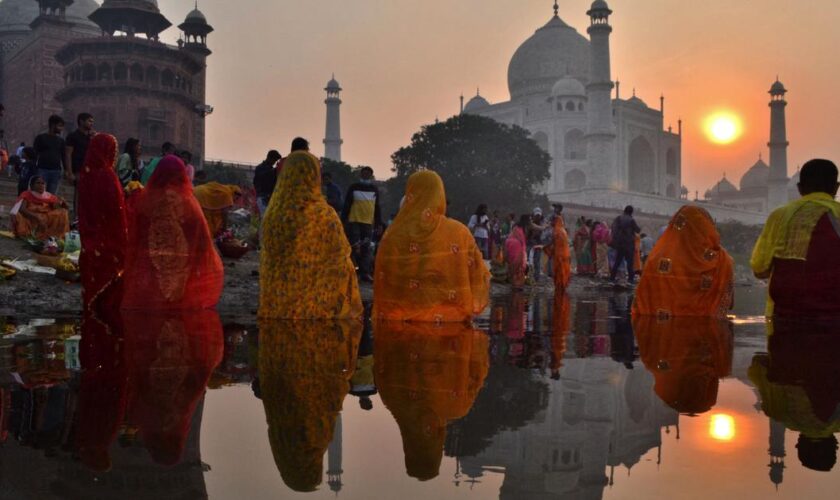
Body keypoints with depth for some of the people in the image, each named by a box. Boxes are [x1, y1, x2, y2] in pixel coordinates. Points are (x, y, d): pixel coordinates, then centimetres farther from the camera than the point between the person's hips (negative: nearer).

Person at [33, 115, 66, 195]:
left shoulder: (61, 141, 14)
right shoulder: (40, 138, 4)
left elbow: (64, 157, 15)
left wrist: (68, 171, 4)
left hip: (56, 171, 3)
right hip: (42, 170, -3)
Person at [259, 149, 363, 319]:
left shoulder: (273, 214, 1)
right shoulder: (323, 216, -13)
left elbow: (266, 266, 9)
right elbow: (339, 265, -10)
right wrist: (350, 306, -1)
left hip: (279, 306, 5)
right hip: (317, 308, -5)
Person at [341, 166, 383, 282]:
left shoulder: (375, 189, 11)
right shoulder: (353, 188, 1)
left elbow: (377, 208, 14)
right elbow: (346, 205, 0)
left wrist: (379, 223, 10)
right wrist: (343, 220, -6)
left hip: (368, 223, 3)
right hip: (354, 222, -3)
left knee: (366, 249, 2)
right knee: (354, 247, -7)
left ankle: (365, 273, 5)